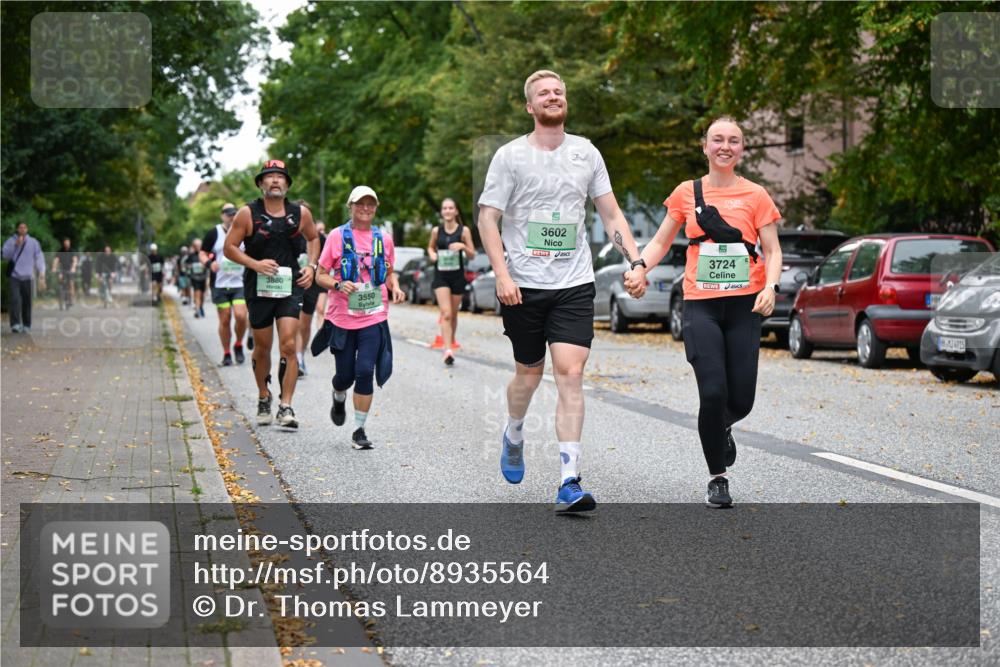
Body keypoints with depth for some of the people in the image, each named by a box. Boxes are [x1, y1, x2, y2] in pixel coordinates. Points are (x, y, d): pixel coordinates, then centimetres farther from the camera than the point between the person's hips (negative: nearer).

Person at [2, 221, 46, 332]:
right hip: (15, 276, -1)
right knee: (15, 300, -15)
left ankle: (26, 326, 16)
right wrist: (15, 245, -13)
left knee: (27, 302, 5)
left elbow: (39, 258, 3)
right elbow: (5, 255, -4)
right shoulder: (10, 241, 7)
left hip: (28, 277, 1)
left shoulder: (33, 242, 5)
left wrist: (42, 275, -5)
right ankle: (15, 324, -19)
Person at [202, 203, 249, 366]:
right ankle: (226, 353, 15)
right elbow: (202, 254, 4)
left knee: (240, 316, -15)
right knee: (224, 320, 2)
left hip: (240, 283, 1)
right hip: (220, 284, -1)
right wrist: (209, 263, -16)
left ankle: (238, 345, 10)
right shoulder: (214, 233, 2)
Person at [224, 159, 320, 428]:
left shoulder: (301, 214, 2)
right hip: (258, 288, 0)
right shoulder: (248, 214, -5)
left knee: (288, 346, -12)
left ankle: (285, 407, -9)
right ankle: (263, 397, 33)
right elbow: (229, 248, -2)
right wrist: (255, 264, -16)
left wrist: (311, 266, 6)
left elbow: (313, 238, 21)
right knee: (262, 348, 10)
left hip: (290, 287, 1)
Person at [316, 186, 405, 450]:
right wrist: (338, 285, -19)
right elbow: (321, 275, 1)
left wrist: (395, 288, 0)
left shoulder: (383, 238, 7)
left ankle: (359, 430, 0)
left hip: (374, 317, 1)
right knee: (345, 374, 5)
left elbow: (389, 273, 21)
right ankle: (339, 399, 43)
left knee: (365, 371, -10)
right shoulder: (338, 236, -1)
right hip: (342, 317, -1)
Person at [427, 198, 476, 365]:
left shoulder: (464, 231, -1)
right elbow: (430, 247, 20)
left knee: (453, 314, 12)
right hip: (441, 276, 0)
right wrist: (432, 254, -2)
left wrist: (463, 246, -18)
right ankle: (448, 350, -22)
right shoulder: (436, 231, 3)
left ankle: (451, 343, 33)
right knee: (446, 314, -14)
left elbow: (472, 255, 2)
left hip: (457, 276, 0)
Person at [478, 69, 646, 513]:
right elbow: (487, 218, -2)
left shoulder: (586, 154, 8)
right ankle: (513, 436, 44)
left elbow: (611, 214, 13)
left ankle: (569, 483, -12)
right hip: (524, 285, -1)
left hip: (574, 284, 1)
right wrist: (502, 275, -13)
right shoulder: (510, 156, 0)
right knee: (529, 373, 11)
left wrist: (635, 261, 2)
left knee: (570, 374, -11)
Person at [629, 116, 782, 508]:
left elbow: (772, 251, 5)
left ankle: (721, 427, 37)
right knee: (713, 394, -13)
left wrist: (770, 287, -14)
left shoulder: (755, 196, 5)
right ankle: (717, 479, 5)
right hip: (701, 304, 0)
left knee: (741, 400, -2)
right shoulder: (687, 193, 8)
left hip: (744, 304, 0)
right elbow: (660, 242, 14)